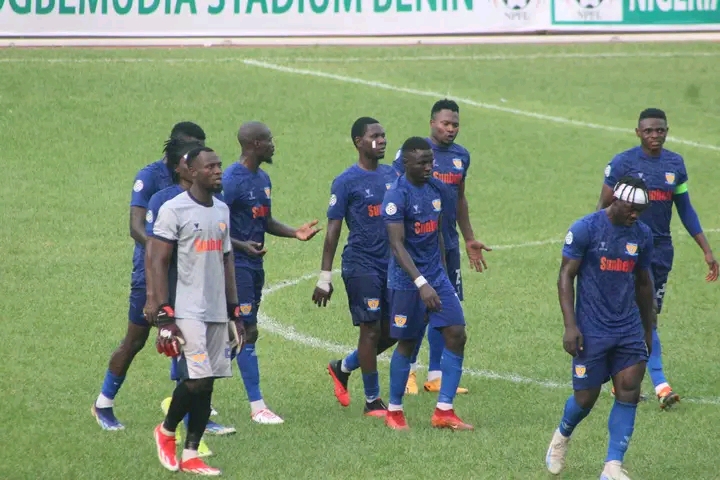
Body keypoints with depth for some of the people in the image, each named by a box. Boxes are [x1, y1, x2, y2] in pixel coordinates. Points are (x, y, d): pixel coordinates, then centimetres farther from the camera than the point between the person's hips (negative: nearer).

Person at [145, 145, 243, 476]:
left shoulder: (222, 210, 14)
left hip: (217, 313, 7)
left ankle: (190, 455, 10)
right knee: (197, 380, -14)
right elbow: (158, 263, -10)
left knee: (207, 384, 4)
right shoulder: (174, 210, -9)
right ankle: (166, 431, 12)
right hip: (187, 312, -7)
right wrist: (164, 316, -16)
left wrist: (235, 313, 17)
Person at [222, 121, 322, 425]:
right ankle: (257, 406, -6)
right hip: (237, 264, -9)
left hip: (254, 264, 9)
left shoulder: (262, 179, 14)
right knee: (248, 332, -8)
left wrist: (294, 233, 7)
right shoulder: (231, 180, -16)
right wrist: (241, 245, -31)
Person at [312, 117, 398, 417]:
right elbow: (333, 230, -6)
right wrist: (324, 277, -9)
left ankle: (343, 368, 30)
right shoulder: (346, 182, -7)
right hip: (361, 265, -6)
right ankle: (372, 401, 6)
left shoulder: (392, 175, 11)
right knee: (371, 330, -4)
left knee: (391, 331, 8)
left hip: (391, 264, 6)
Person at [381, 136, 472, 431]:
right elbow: (397, 245, -22)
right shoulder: (397, 196, -16)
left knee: (456, 335, -4)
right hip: (407, 281, -6)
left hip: (437, 276, 6)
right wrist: (422, 284, -30)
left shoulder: (438, 190, 6)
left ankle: (444, 411, 1)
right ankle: (394, 411, 18)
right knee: (407, 343, 2)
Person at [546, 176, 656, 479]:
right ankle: (562, 437, 35)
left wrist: (648, 329, 22)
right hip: (592, 330, -4)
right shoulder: (586, 229, -10)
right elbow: (566, 276, -7)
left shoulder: (642, 235, 6)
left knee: (629, 392, -7)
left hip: (629, 329, 4)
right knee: (586, 396, 2)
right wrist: (570, 325, -14)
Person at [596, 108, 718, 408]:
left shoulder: (675, 164, 6)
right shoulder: (622, 163, -8)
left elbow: (685, 210, 14)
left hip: (661, 248, 5)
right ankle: (660, 384, -8)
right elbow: (603, 208, -4)